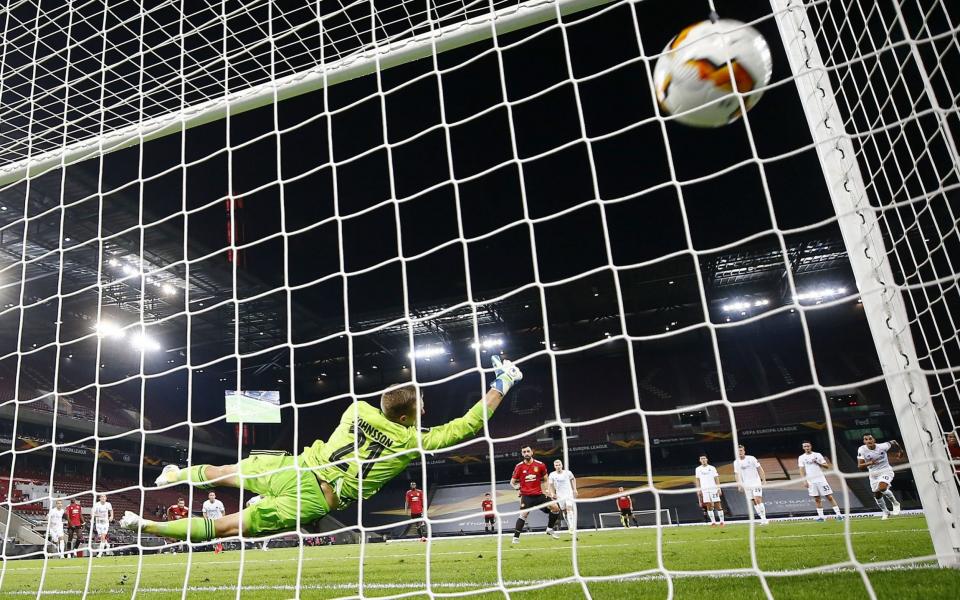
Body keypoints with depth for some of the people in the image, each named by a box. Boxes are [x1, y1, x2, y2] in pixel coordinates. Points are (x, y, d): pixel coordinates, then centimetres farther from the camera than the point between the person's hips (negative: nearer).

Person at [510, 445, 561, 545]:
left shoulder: (540, 465, 1)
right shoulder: (519, 466, -2)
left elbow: (545, 479, 14)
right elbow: (512, 482, 5)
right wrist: (515, 486, -16)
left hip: (539, 494, 3)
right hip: (526, 495, -2)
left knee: (555, 508, -6)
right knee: (523, 514, -20)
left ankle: (550, 529, 14)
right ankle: (515, 538, -12)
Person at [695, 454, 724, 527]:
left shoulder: (712, 468, 4)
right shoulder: (698, 469, 10)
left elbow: (716, 478, 3)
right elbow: (698, 480, 13)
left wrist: (719, 488, -4)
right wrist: (698, 489, 4)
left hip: (713, 489, -2)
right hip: (704, 489, 2)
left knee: (718, 505, -4)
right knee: (709, 506, -1)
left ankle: (722, 522, 2)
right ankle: (713, 522, 4)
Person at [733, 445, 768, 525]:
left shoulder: (751, 458, -4)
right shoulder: (736, 462, 4)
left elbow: (759, 469, 0)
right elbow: (737, 475, 8)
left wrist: (764, 479, -6)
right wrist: (739, 485, 2)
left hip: (756, 483, -3)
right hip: (746, 485, 3)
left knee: (758, 499, -15)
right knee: (754, 502, 2)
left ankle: (764, 518, -11)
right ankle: (762, 518, 8)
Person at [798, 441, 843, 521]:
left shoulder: (818, 455, 7)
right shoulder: (801, 458, 6)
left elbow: (827, 466, 6)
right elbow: (802, 470, 3)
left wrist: (818, 463, -10)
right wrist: (804, 480, -7)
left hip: (821, 479, 0)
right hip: (811, 481, 1)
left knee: (829, 497, -3)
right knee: (817, 499, 2)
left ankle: (838, 514, 0)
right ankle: (820, 516, 7)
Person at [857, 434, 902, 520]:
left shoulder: (882, 446, -19)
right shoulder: (861, 450, -17)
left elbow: (893, 442, 2)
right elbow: (860, 466, -20)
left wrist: (900, 451, 12)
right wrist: (869, 463, -37)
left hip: (885, 471, -3)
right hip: (873, 474, 3)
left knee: (882, 488, -29)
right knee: (877, 495, 10)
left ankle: (895, 503, -1)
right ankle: (885, 512, 37)